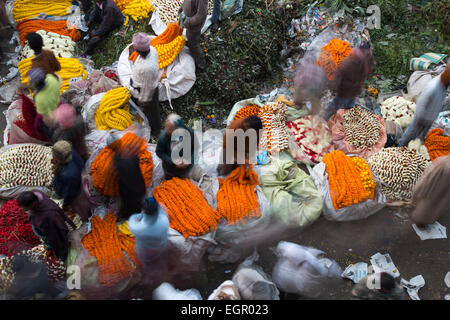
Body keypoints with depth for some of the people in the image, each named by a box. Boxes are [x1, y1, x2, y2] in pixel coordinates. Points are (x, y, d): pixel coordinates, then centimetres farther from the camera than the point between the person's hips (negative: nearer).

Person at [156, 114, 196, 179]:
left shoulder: (190, 133, -27)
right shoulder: (163, 136, -31)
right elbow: (159, 152, -17)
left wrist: (189, 160, -24)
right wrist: (173, 162, -26)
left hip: (186, 167, 1)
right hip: (170, 168, -1)